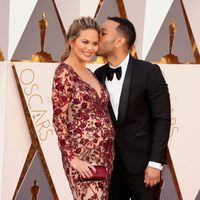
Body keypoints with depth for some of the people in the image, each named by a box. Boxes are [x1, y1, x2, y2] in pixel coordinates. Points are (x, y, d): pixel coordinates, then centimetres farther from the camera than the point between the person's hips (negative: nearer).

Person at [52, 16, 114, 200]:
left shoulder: (89, 73, 15)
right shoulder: (64, 72, -10)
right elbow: (59, 119, -13)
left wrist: (109, 151, 13)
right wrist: (72, 158, -17)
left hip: (105, 152, 8)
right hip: (83, 153, -8)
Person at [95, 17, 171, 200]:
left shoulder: (149, 72, -10)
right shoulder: (98, 75, 4)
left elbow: (162, 119, -10)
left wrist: (155, 163, -14)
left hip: (141, 162, -4)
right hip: (110, 162, 4)